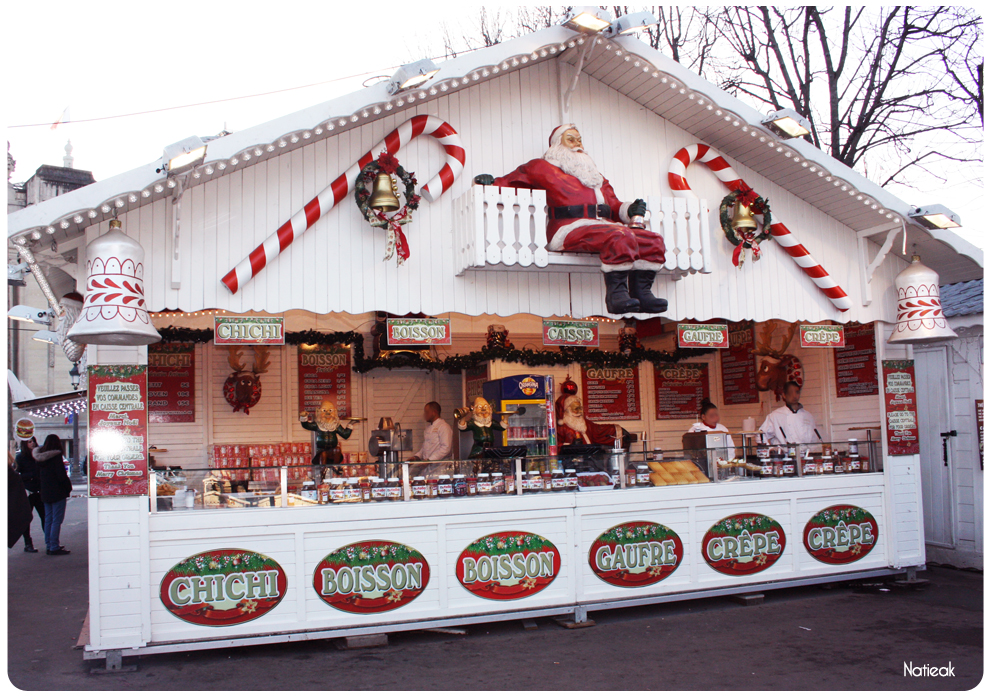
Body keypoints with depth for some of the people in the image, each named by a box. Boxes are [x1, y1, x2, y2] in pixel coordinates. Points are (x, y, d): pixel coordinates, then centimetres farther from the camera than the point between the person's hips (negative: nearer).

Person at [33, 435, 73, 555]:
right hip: (57, 492, -8)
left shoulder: (40, 457, 8)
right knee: (57, 520, -5)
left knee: (48, 520, 13)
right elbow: (62, 475, -17)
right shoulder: (56, 456, -14)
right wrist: (68, 487, -5)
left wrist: (41, 489, 18)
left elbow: (39, 475, 12)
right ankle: (54, 547, -7)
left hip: (45, 493, 8)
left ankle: (49, 546, 17)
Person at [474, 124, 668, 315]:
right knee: (620, 236, -35)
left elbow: (613, 205, 28)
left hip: (604, 226, 7)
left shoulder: (595, 175, 34)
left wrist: (630, 210, 7)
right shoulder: (543, 167, 18)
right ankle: (616, 294, -35)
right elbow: (511, 181, 21)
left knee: (652, 240, -14)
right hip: (571, 228, -7)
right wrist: (491, 182, 0)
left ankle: (641, 293, -16)